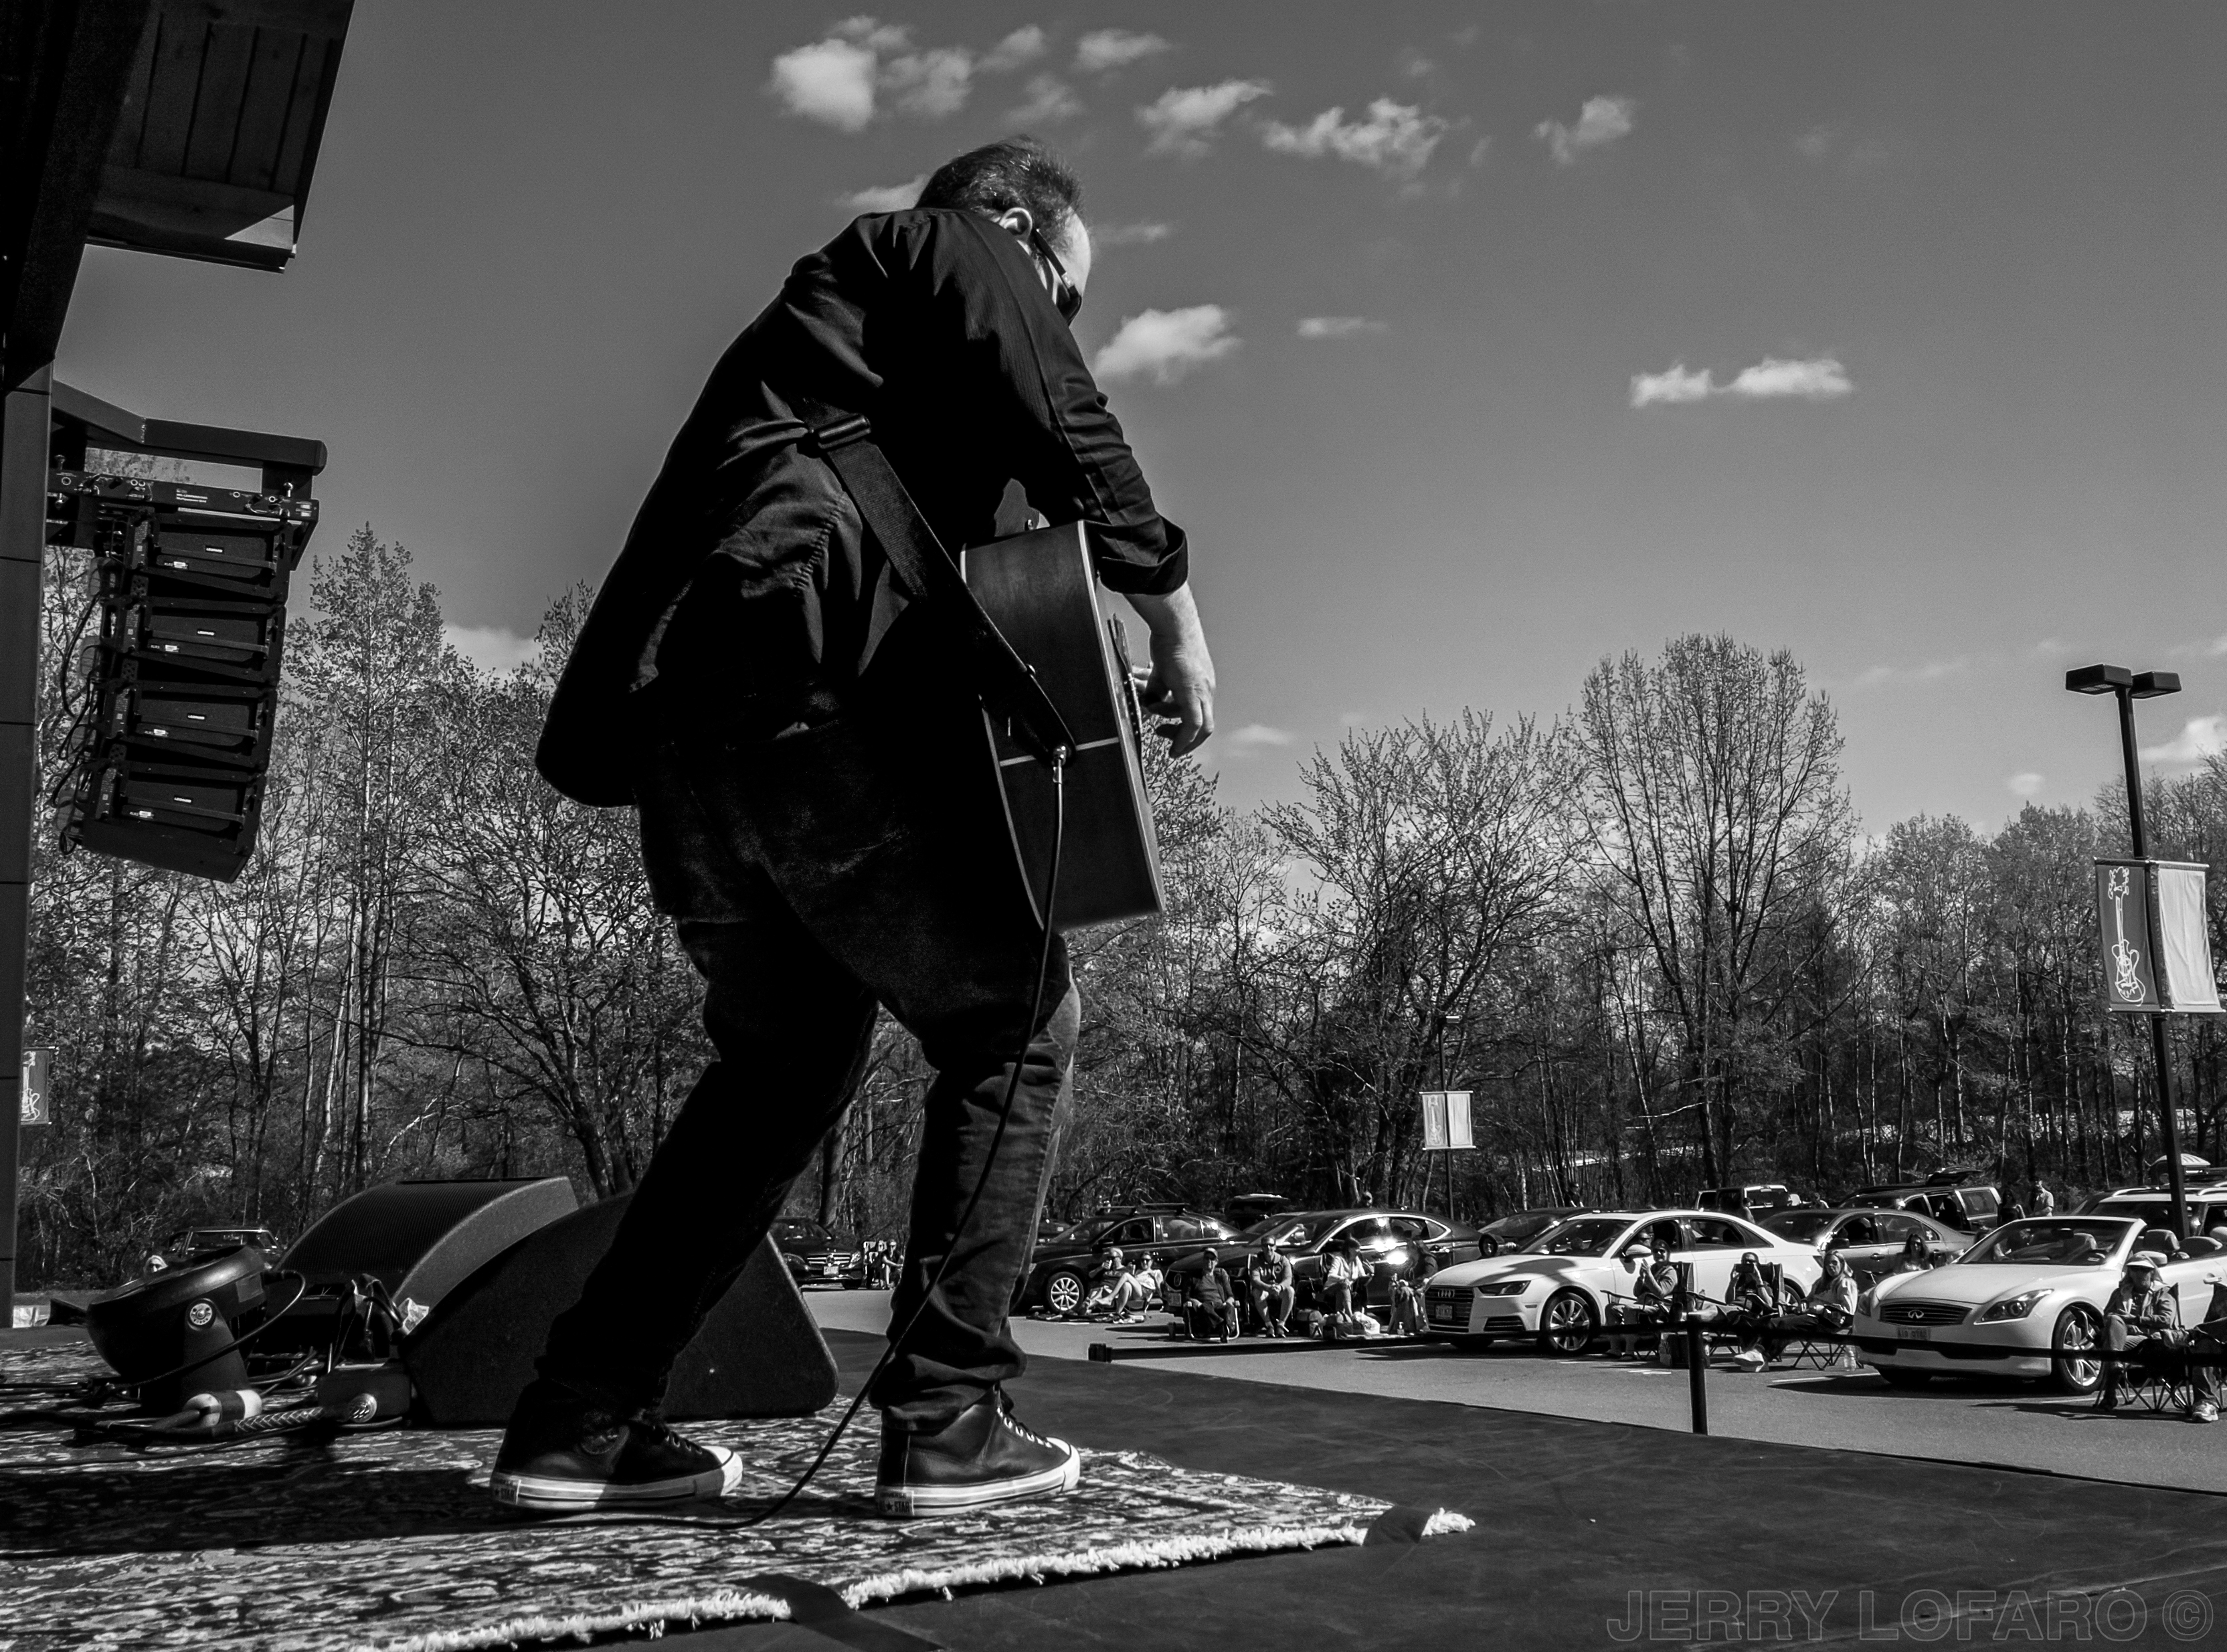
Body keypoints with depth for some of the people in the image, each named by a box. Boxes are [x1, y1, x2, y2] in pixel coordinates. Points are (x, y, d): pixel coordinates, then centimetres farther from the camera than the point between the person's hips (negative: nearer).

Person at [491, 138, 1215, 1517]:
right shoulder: (952, 245, 15)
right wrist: (1172, 612, -2)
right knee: (1017, 1020, 5)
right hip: (824, 687, -8)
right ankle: (949, 1420, -2)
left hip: (676, 713, 9)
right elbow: (1062, 422, -5)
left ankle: (582, 1424, 17)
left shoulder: (829, 304, 38)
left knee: (788, 1056, 20)